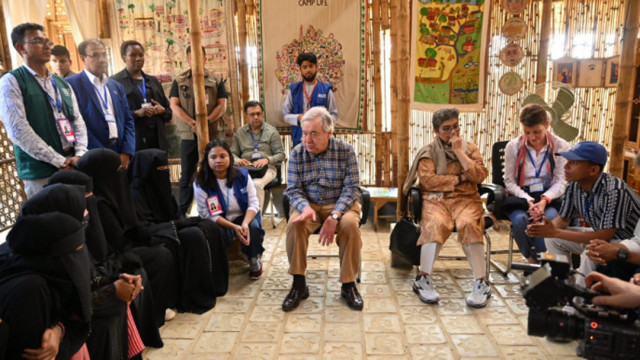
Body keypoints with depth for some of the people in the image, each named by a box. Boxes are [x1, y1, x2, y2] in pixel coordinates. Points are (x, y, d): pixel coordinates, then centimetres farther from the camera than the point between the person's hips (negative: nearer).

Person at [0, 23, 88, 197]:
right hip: (41, 173, -5)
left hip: (73, 166, 5)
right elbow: (18, 130, -13)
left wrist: (80, 154, -6)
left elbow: (77, 121, 11)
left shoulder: (62, 83, 16)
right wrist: (59, 161, -15)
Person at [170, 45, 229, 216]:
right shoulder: (179, 81, 9)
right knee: (187, 175, 5)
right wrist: (193, 123, -15)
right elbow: (174, 105, 0)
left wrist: (206, 121, -15)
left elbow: (222, 105, 0)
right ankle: (182, 213, 14)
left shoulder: (216, 81, 8)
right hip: (188, 135, 0)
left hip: (213, 134, 0)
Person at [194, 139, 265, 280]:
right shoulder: (200, 183, -13)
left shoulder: (242, 175, -6)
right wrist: (234, 227, -28)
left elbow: (253, 203, -7)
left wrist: (245, 223, -29)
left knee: (253, 227, -31)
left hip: (245, 216, 2)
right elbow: (207, 214, -16)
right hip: (218, 222, -2)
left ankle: (255, 262, -2)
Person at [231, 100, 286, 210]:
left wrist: (267, 159, -16)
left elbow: (281, 154, 4)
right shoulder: (240, 132, 17)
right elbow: (233, 153, 17)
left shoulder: (272, 131, 8)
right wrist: (238, 160, -8)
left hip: (266, 168, -2)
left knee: (257, 184, -36)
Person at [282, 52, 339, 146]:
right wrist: (298, 118, -9)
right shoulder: (294, 89, 10)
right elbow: (285, 114, 11)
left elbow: (335, 115, 7)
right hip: (299, 138, 1)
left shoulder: (326, 89, 5)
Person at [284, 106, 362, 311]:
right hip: (308, 204, 1)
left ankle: (348, 285, -13)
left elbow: (352, 188, -12)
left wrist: (335, 215, -27)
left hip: (340, 204, -1)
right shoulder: (297, 153, -3)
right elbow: (294, 190, -5)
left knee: (350, 224, -32)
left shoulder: (345, 151, -8)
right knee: (295, 224, -29)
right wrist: (305, 207, -28)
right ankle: (299, 283, -13)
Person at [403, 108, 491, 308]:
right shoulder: (428, 151, 10)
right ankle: (423, 279, -22)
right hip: (436, 199, -1)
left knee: (469, 224, -32)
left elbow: (479, 176, -2)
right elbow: (427, 180, -7)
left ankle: (482, 283, -24)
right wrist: (460, 178, -3)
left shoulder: (470, 148, 15)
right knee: (436, 224, -33)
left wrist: (459, 151, -3)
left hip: (466, 199, 1)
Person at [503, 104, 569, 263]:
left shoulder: (561, 146, 1)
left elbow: (560, 182, -1)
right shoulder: (513, 147, 0)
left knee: (549, 217, -35)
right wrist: (529, 201, -17)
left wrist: (545, 200, -20)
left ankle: (539, 259, -15)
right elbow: (510, 182, -1)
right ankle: (532, 260, -10)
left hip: (549, 196, 0)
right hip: (520, 197, 0)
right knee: (520, 219, -33)